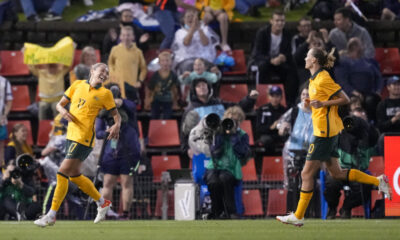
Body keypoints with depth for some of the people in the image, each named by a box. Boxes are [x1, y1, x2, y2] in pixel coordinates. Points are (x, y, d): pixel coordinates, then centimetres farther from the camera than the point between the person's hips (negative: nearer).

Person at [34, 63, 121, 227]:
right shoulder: (77, 85, 11)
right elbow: (60, 104, 16)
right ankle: (102, 202, 33)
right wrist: (63, 111, -7)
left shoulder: (105, 94, 1)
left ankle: (51, 215, -7)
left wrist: (117, 125, -14)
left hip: (84, 138, -6)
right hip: (71, 134, 6)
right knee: (74, 175, 14)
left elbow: (116, 115, 8)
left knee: (63, 172, -12)